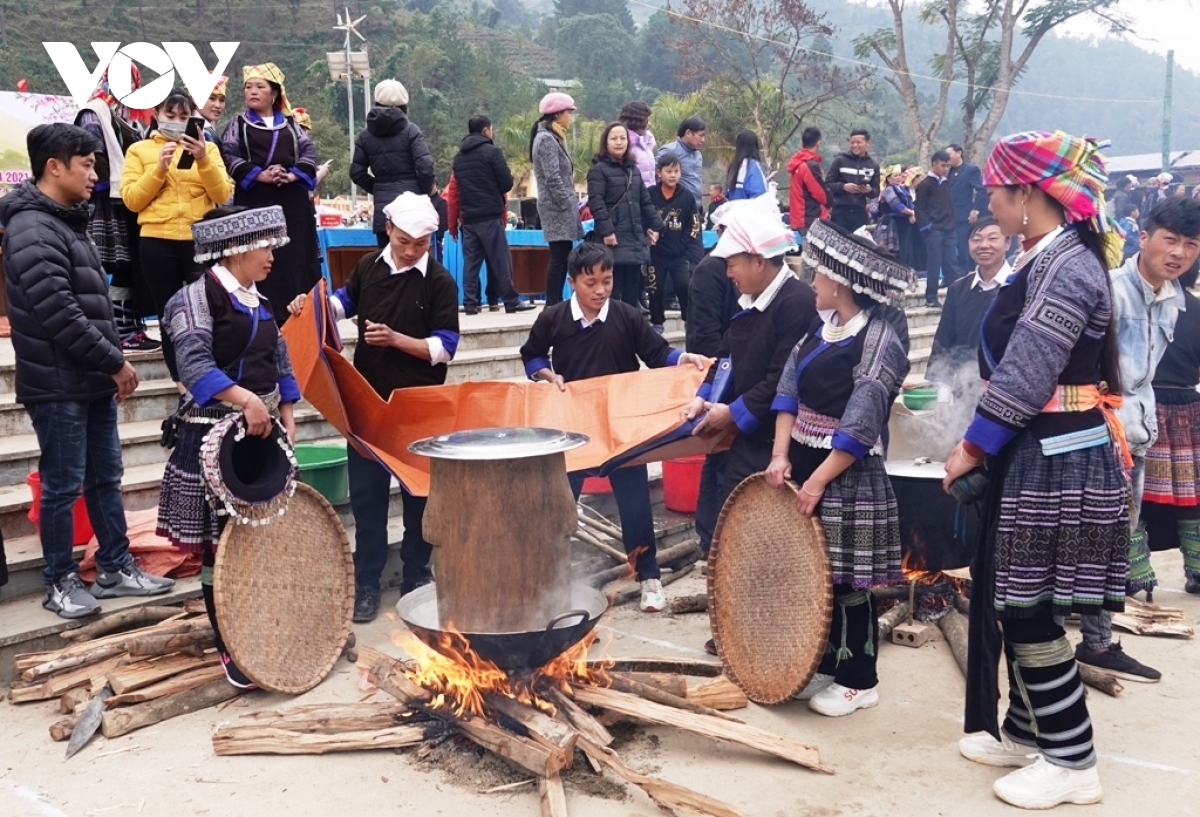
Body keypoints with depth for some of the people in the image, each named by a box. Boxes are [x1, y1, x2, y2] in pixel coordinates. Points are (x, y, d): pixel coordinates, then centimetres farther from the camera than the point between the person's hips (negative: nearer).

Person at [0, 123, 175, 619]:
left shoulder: (68, 221, 14)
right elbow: (59, 316, -23)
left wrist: (111, 363, 13)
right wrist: (115, 362, -15)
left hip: (92, 380, 9)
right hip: (59, 386, -9)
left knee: (105, 478, 14)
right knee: (63, 486, 2)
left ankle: (115, 568, 25)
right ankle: (60, 582, 15)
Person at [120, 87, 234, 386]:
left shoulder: (207, 147, 11)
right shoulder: (139, 150, 9)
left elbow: (222, 195, -1)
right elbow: (131, 200, -1)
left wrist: (203, 160, -15)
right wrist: (159, 167, -11)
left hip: (201, 240, 0)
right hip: (158, 243, 0)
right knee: (170, 314, 5)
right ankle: (181, 380, 13)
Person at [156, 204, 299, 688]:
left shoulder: (260, 301, 14)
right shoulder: (197, 295, -11)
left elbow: (280, 363, 18)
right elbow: (194, 364, -22)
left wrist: (286, 418, 7)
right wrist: (245, 399, -31)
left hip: (264, 431, 8)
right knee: (220, 544, 0)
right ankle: (228, 645, 8)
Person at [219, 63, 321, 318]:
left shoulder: (291, 124, 16)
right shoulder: (238, 124, 12)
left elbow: (309, 150, 4)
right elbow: (229, 156, -2)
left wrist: (294, 174, -15)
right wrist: (260, 175, -17)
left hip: (292, 203, 2)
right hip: (254, 202, -2)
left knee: (295, 257, 0)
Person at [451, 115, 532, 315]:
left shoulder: (459, 157, 14)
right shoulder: (491, 151, -6)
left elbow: (457, 189, 17)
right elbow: (507, 183, -7)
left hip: (468, 217, 6)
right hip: (490, 216, -6)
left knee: (471, 260, 6)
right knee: (500, 259, -3)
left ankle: (470, 302, 3)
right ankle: (511, 301, -2)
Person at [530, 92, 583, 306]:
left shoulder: (552, 138, 19)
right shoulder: (547, 139, -13)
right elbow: (553, 179, -19)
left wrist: (572, 204, 15)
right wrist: (568, 205, -16)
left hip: (559, 208, 10)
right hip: (557, 208, -10)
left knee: (562, 256, 9)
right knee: (560, 256, -9)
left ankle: (555, 303, 12)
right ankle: (553, 305, -7)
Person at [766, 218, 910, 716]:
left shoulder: (878, 342, -16)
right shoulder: (820, 325, 8)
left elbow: (860, 428, -20)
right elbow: (789, 390, 7)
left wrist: (818, 481, -19)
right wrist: (781, 455, -3)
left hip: (847, 477, -8)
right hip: (804, 465, 8)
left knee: (847, 581, 1)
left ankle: (859, 682, 15)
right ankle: (826, 666, 28)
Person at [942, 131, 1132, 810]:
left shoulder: (1069, 267, -18)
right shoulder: (1044, 260, 13)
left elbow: (1026, 377, -21)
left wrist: (972, 448, -11)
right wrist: (981, 444, 12)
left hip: (1058, 463, -10)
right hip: (1032, 455, 10)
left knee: (1030, 613, -2)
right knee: (1008, 600, 16)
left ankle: (1073, 762, 13)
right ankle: (1027, 733, 31)